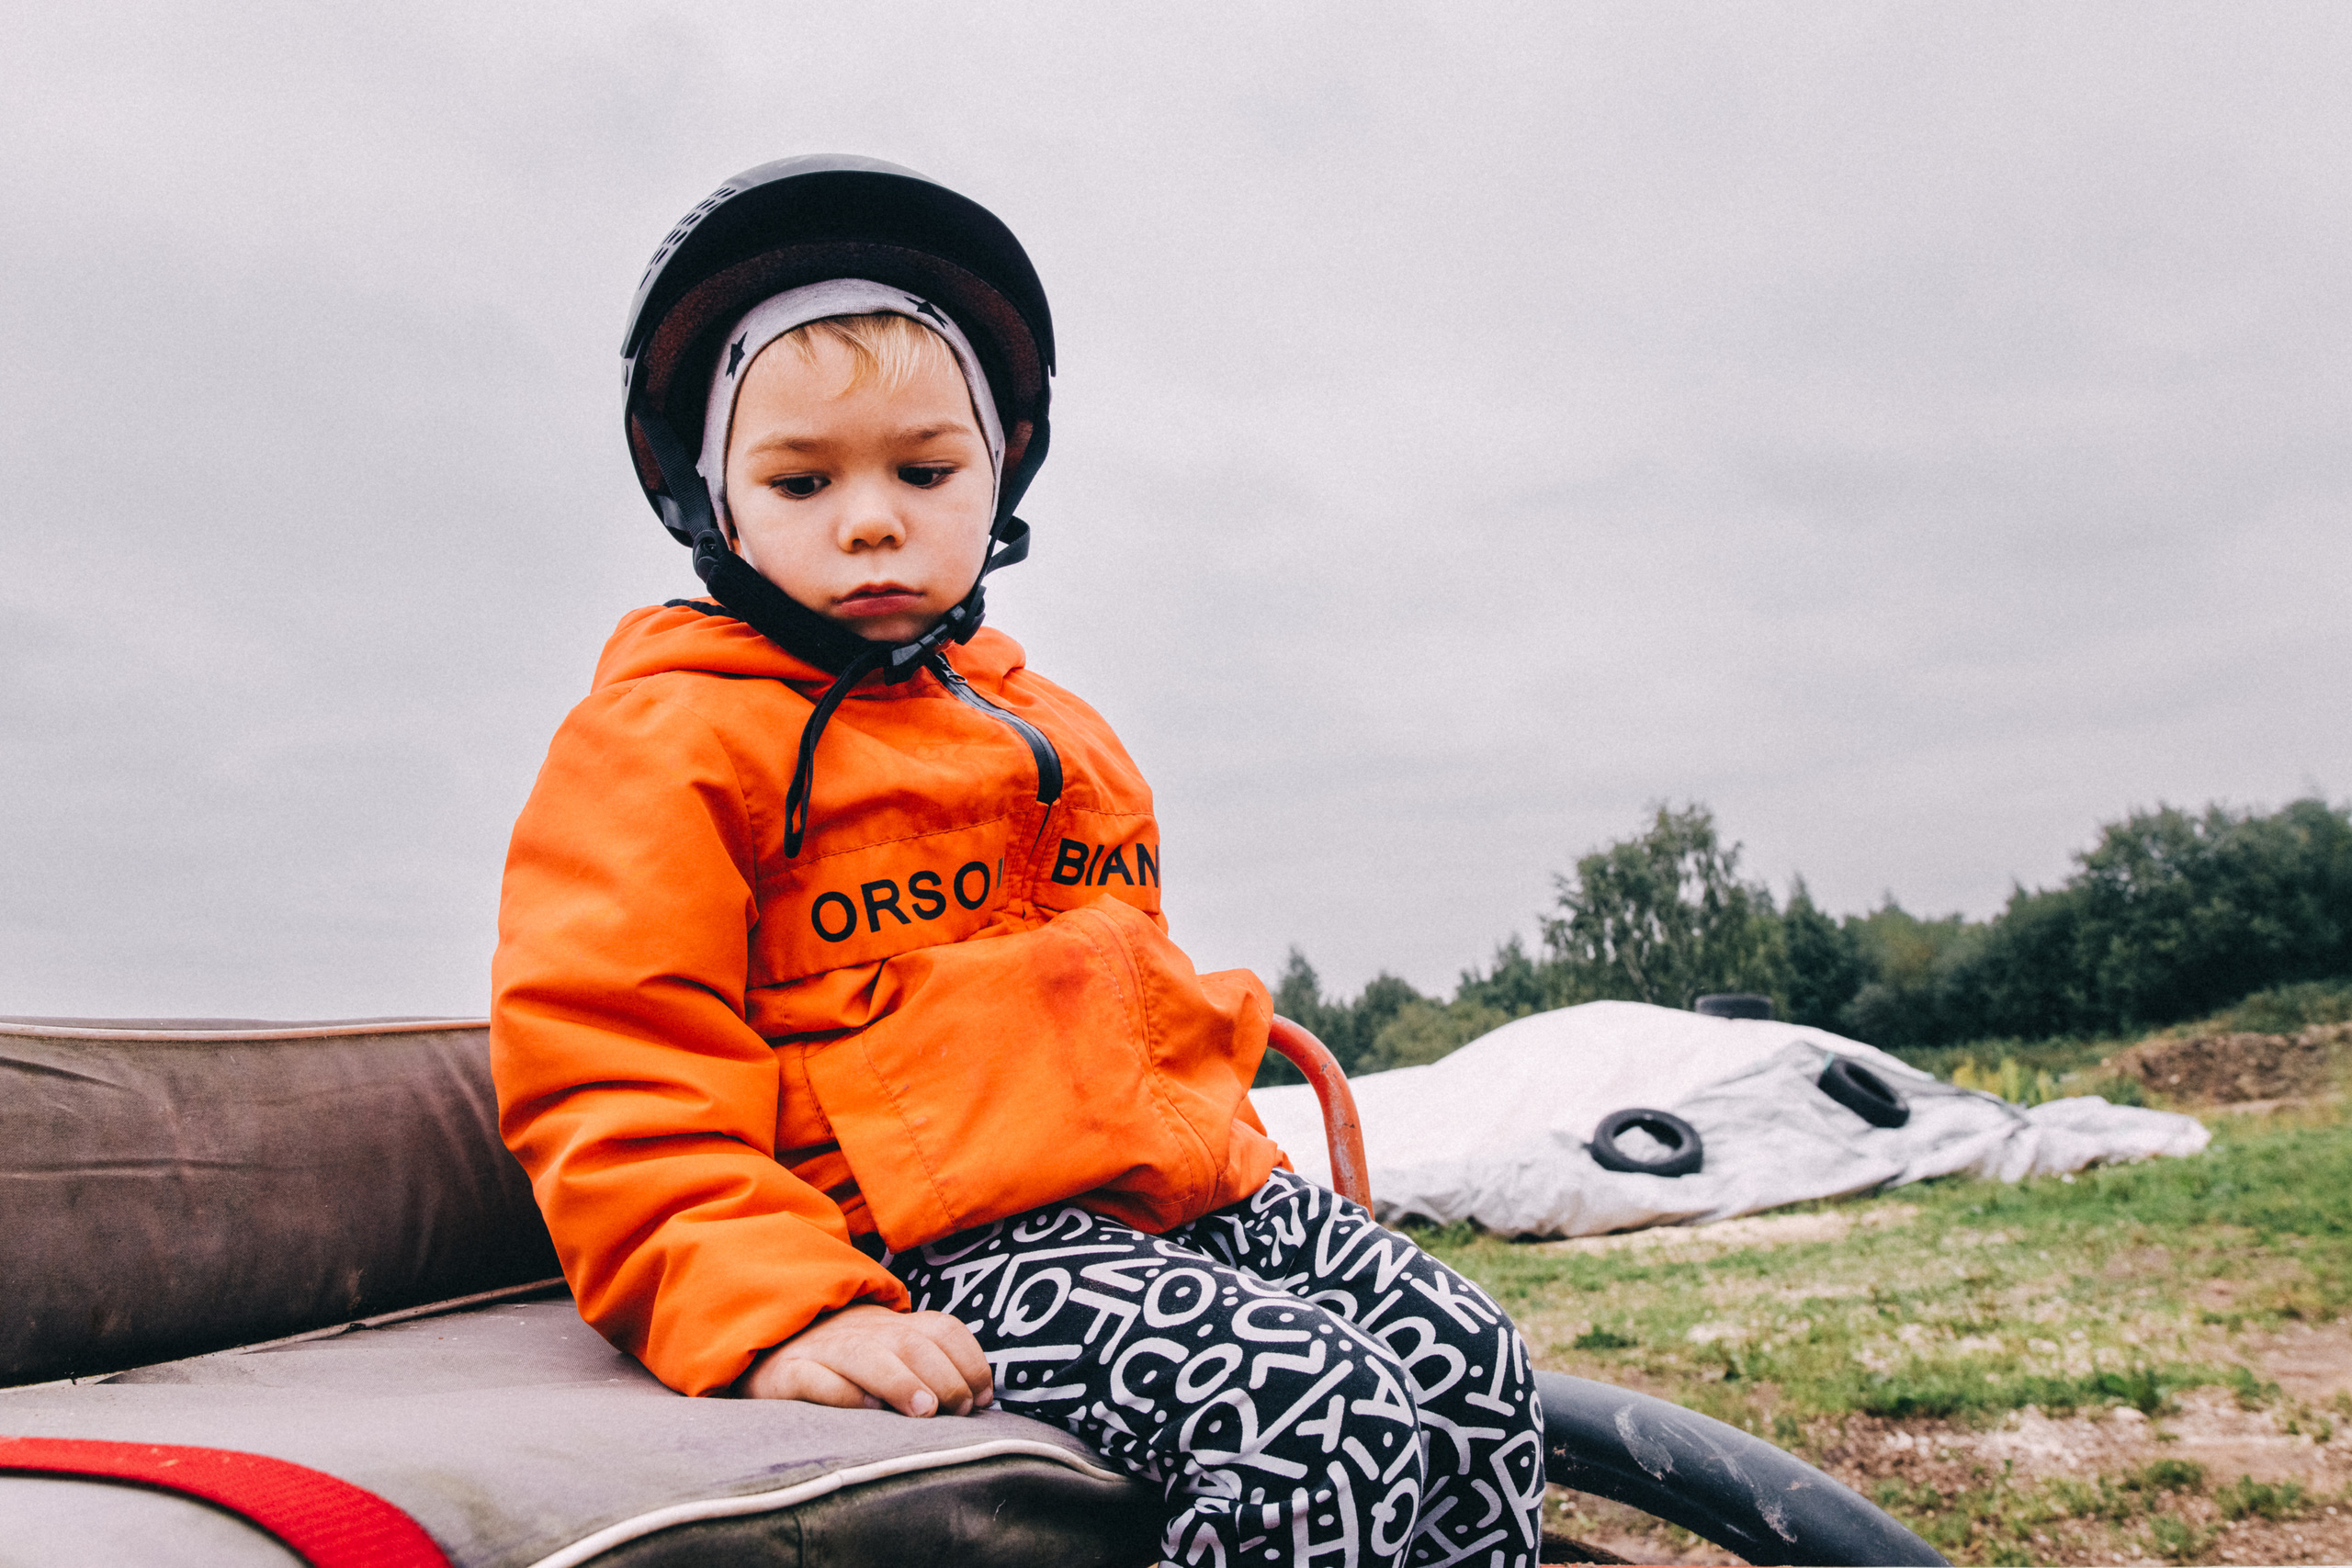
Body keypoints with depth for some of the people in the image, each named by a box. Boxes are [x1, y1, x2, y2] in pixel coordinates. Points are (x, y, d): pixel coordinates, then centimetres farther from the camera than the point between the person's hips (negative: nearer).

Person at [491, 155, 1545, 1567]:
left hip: (1187, 1193, 8)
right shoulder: (669, 739, -2)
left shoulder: (1050, 726, 23)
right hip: (951, 1241, -8)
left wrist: (1229, 1139, 23)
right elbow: (611, 1075, -11)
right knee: (1326, 1426, -27)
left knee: (1473, 1365, -6)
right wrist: (775, 1314, -24)